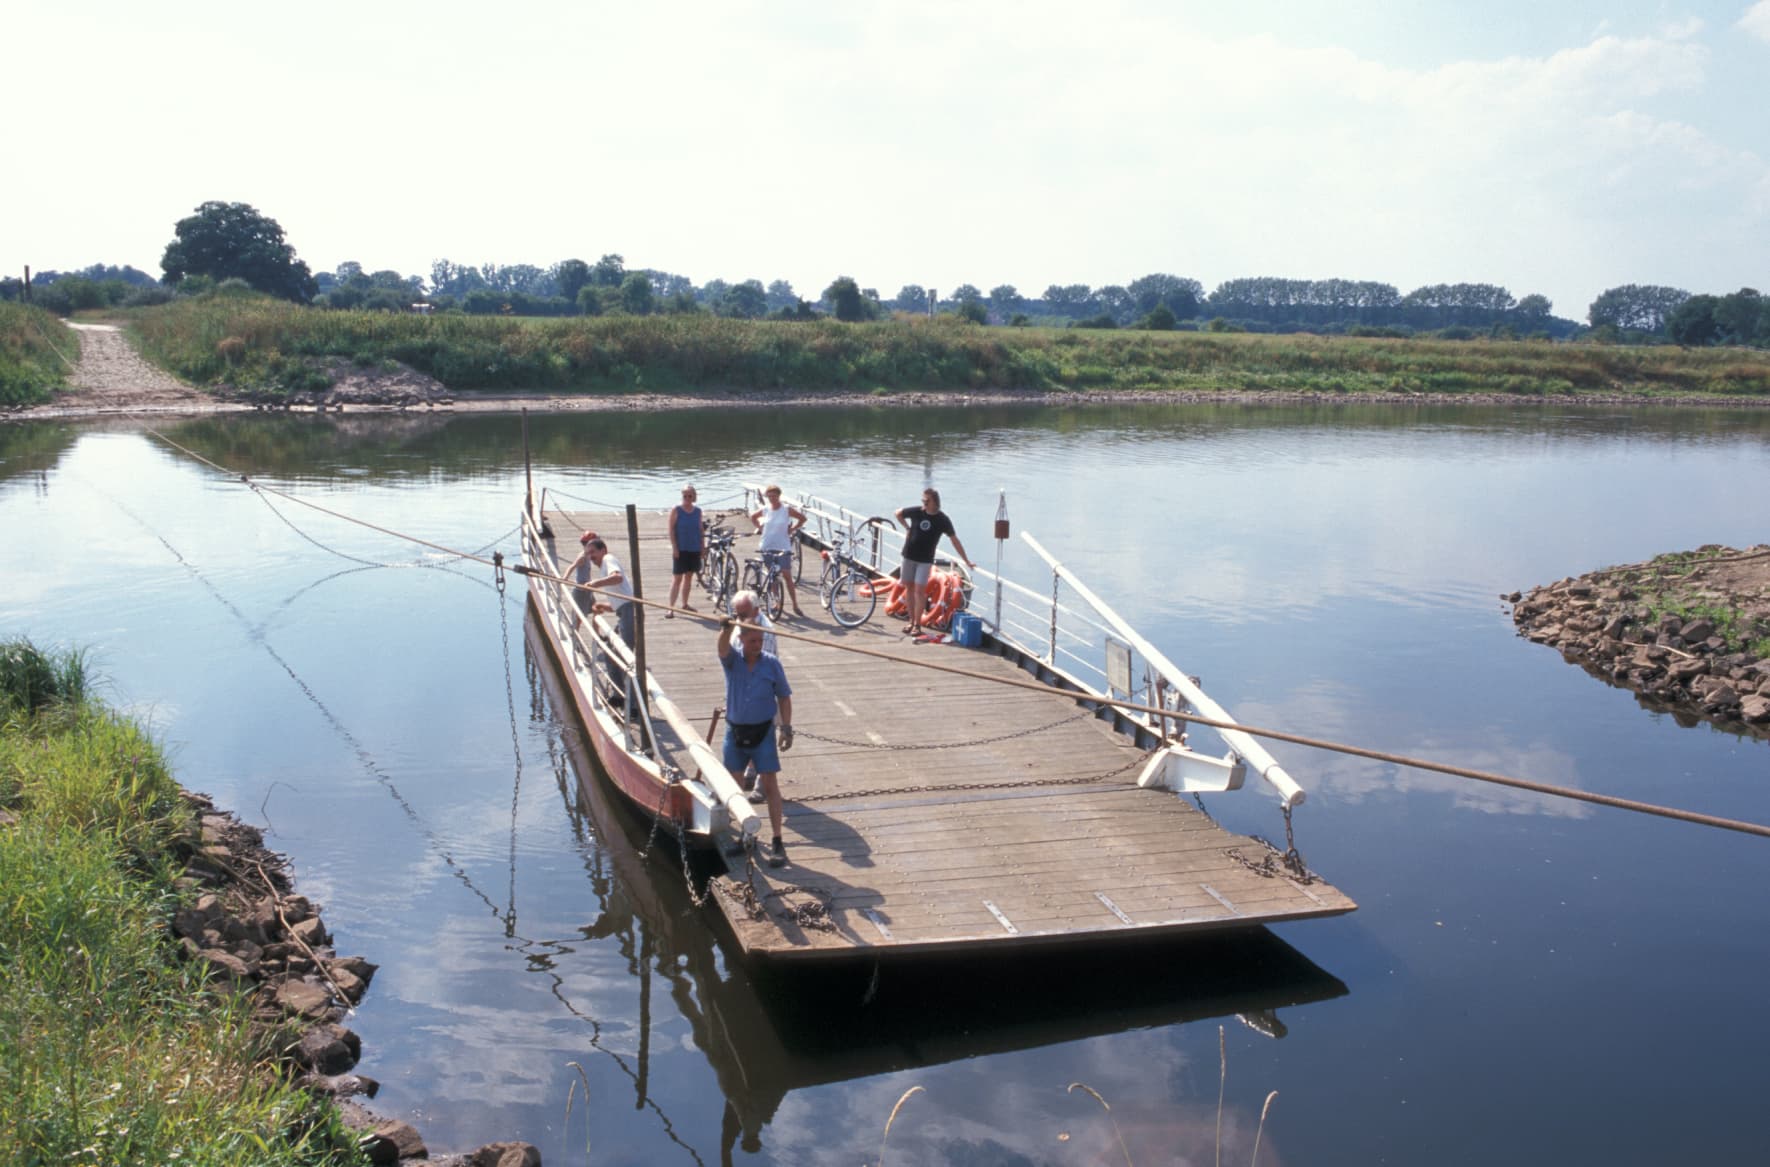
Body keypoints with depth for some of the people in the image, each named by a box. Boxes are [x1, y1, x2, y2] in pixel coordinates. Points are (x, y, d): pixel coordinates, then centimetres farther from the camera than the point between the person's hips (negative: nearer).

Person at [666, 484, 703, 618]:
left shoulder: (697, 511, 6)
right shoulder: (676, 510, -7)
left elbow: (700, 529, 12)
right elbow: (671, 529, -8)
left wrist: (702, 547, 9)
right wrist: (674, 547, -13)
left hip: (694, 549, 5)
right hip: (681, 549, -5)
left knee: (689, 577, 13)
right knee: (677, 578, -6)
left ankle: (684, 604, 24)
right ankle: (670, 607, -6)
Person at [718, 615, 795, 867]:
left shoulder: (772, 663, -6)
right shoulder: (732, 660, -6)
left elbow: (784, 697, 2)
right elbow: (723, 646, -29)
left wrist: (786, 728, -7)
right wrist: (726, 629, -52)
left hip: (763, 732, -2)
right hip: (735, 731, 2)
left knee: (770, 785, -6)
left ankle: (777, 843, -1)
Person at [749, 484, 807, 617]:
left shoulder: (787, 509, -6)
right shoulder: (765, 510, 3)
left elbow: (802, 518, 1)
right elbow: (752, 516, 21)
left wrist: (792, 529, -4)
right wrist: (760, 527, 9)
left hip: (783, 547, -4)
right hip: (767, 547, 4)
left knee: (787, 576, -7)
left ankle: (795, 605, -1)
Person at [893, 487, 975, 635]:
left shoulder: (943, 520, -9)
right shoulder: (916, 512, -5)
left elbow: (955, 541, -4)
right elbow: (897, 513, 13)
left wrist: (966, 561, -3)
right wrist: (907, 528, 8)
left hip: (925, 560, -3)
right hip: (909, 556, 3)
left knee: (919, 590, -8)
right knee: (909, 587, 7)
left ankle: (917, 624, -2)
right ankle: (911, 621, 19)